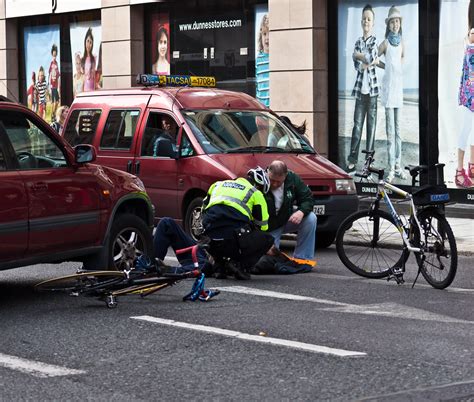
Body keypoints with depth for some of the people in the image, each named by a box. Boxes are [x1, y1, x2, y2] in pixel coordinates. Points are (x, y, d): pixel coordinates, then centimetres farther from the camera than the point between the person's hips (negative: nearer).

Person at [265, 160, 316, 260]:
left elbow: (308, 198, -8)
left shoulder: (292, 178, -13)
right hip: (269, 228, -3)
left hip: (287, 220, 3)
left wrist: (301, 211, -31)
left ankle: (301, 259, -15)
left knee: (310, 218, -22)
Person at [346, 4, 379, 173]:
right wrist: (372, 61, -12)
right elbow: (356, 65, 0)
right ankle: (352, 160, -1)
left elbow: (370, 57, -15)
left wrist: (359, 55, -2)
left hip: (372, 87, -3)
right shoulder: (358, 42, 12)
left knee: (371, 123, 1)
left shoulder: (375, 40, 1)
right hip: (360, 88, 3)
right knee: (357, 124, 0)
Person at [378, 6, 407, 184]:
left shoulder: (401, 42, 9)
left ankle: (398, 165, 14)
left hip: (399, 86, 5)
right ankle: (391, 168, -4)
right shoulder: (385, 43, -5)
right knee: (390, 130, -5)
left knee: (398, 128, 9)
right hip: (388, 86, -5)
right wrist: (387, 67, 1)